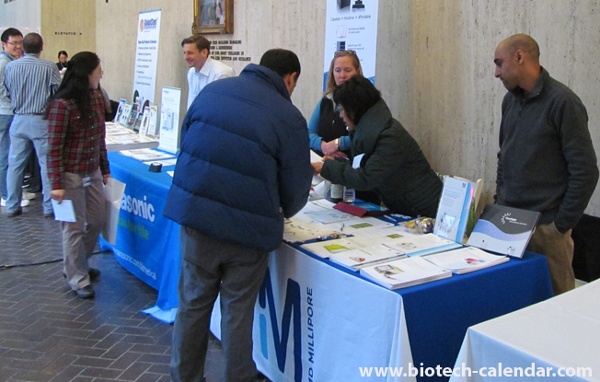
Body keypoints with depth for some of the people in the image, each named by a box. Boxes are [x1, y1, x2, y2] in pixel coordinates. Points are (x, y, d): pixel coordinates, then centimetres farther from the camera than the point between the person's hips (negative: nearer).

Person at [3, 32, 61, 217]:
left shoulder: (9, 66, -1)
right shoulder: (49, 67, -12)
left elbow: (7, 92, 10)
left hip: (19, 120, 3)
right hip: (41, 120, -3)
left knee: (15, 163, 11)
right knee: (47, 163, 5)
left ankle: (12, 206, 18)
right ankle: (49, 207, 9)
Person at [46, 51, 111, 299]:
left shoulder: (97, 98, 3)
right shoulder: (62, 104, -18)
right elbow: (54, 147, -16)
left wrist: (105, 169, 14)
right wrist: (56, 184, -17)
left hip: (93, 173, 7)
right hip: (71, 176, -7)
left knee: (97, 221, 16)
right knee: (75, 228, 4)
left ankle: (76, 265, 38)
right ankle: (78, 279, 21)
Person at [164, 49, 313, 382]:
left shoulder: (213, 90, 5)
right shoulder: (290, 118, -8)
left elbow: (187, 139, 16)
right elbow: (296, 187, -2)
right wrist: (281, 212, 21)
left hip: (194, 214, 4)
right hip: (248, 227, -3)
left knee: (193, 303, 18)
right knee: (237, 310, 13)